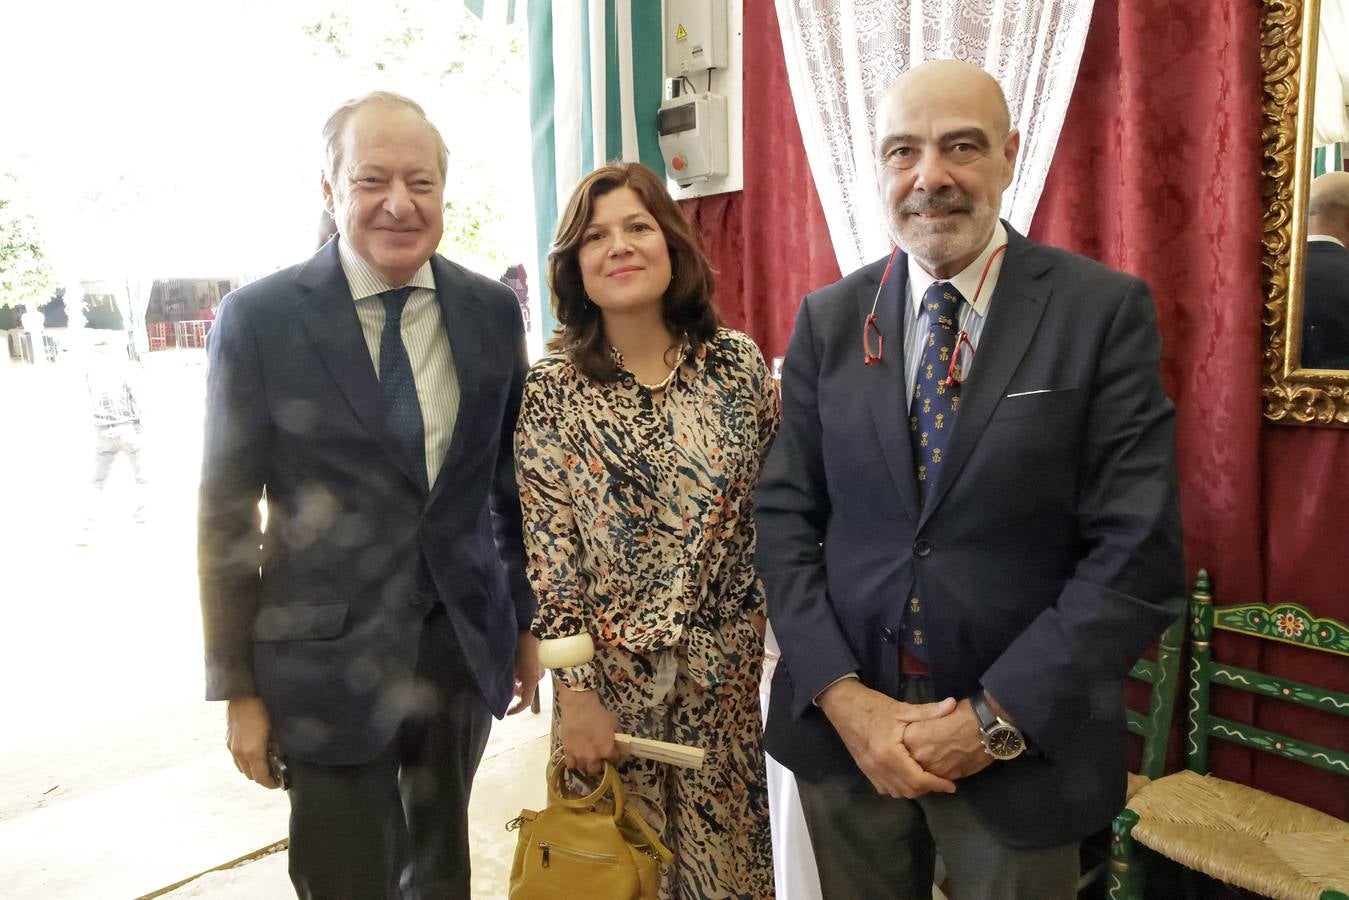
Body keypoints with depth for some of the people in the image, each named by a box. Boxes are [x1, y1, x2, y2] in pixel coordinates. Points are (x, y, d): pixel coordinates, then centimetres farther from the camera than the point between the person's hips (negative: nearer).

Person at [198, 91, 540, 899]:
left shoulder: (492, 309, -1)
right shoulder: (259, 319, -9)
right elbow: (226, 514, -5)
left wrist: (526, 621, 11)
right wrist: (238, 686, -3)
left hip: (467, 644, 3)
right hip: (330, 659, -3)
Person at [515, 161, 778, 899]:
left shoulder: (737, 363, -2)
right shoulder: (551, 391, -8)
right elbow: (546, 554, -9)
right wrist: (574, 693, -12)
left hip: (727, 668, 2)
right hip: (610, 672, -1)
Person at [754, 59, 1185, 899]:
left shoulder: (1106, 310, -7)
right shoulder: (829, 318, 1)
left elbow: (1138, 553, -11)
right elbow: (786, 516, -1)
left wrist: (996, 720, -14)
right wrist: (843, 698, -11)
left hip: (1024, 743, -2)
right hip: (842, 727, 3)